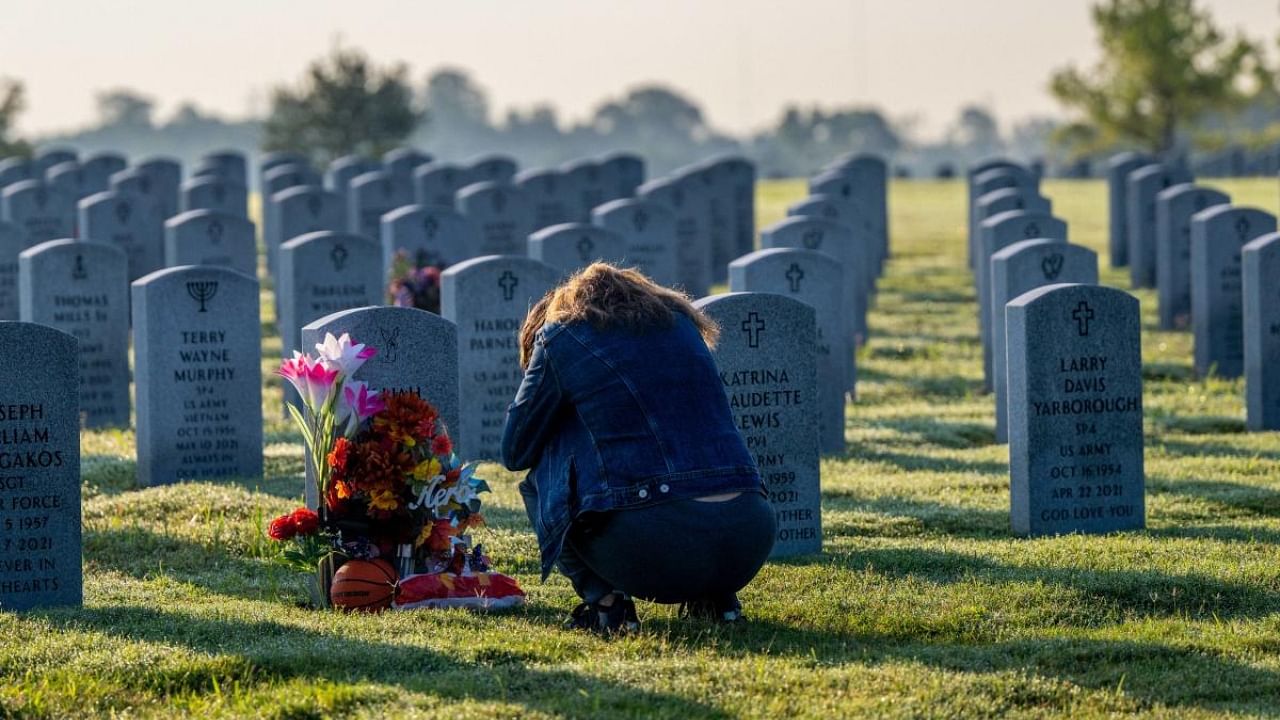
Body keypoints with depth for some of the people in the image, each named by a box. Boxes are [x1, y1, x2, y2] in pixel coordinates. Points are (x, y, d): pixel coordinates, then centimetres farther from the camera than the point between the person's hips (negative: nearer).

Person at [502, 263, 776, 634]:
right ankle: (716, 596, 17)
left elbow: (515, 451, 20)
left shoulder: (561, 336, 11)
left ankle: (603, 600, 5)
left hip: (654, 551, -5)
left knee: (542, 472, 22)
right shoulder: (679, 321, 25)